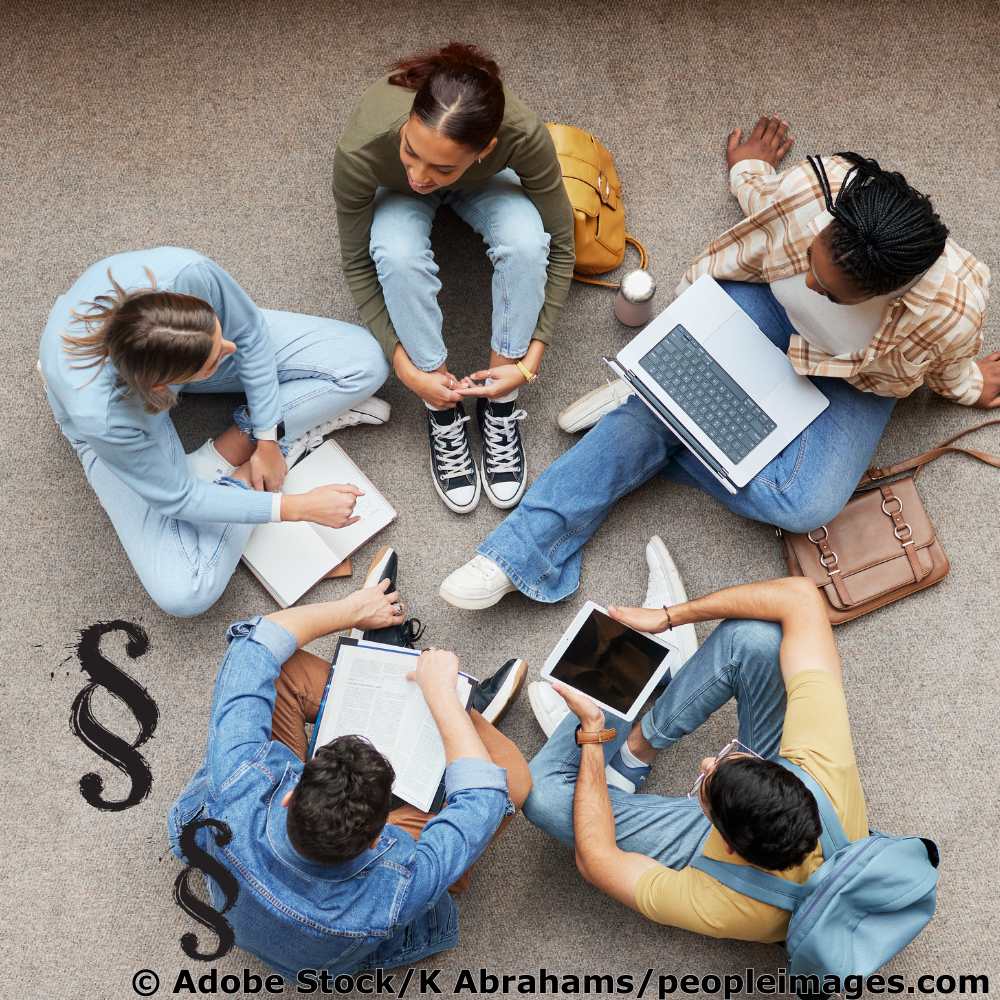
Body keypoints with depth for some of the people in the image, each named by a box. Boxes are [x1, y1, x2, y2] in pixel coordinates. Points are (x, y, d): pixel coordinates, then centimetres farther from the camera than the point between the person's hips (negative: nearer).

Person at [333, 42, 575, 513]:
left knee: (526, 241, -33)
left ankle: (498, 404, -11)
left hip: (482, 184, 1)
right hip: (395, 193, 0)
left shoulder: (523, 135, -40)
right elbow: (356, 263, -22)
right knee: (399, 255, -35)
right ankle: (443, 412, -13)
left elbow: (560, 246, -24)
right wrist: (403, 363, -26)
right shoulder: (361, 150, -41)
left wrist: (530, 360, -26)